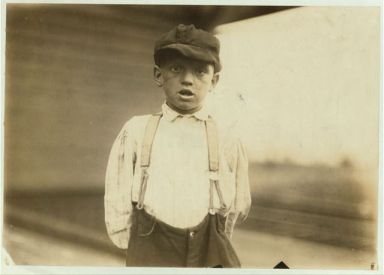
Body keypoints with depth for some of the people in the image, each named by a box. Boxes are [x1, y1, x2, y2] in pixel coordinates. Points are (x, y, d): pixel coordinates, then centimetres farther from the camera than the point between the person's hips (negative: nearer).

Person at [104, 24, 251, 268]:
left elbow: (239, 207, 7)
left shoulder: (226, 139, -4)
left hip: (208, 255, 1)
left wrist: (206, 247, 10)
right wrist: (140, 249, 5)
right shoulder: (135, 131, -4)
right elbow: (116, 201, 3)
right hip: (150, 255, 0)